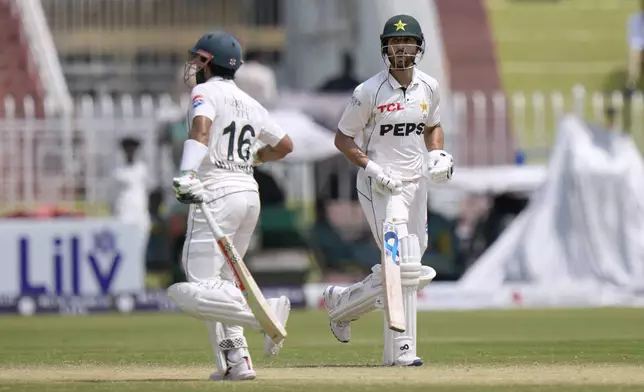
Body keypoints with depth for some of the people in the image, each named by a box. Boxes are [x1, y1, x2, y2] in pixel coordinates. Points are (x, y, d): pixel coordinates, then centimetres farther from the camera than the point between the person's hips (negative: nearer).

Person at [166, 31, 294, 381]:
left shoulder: (206, 92, -2)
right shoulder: (249, 103, 18)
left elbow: (201, 127, -23)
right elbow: (285, 145, 24)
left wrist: (186, 174, -36)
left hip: (216, 192, -8)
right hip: (249, 192, 8)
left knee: (199, 293, -12)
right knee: (221, 282, 19)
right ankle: (236, 360, 9)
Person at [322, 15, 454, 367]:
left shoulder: (428, 87, 5)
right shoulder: (369, 92, -11)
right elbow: (343, 138, -4)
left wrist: (437, 154, 2)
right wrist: (372, 168, -17)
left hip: (415, 184, 6)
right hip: (379, 187, -6)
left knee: (412, 272, 6)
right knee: (404, 264, -17)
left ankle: (342, 301, 24)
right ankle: (400, 350, -10)